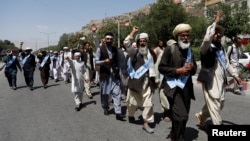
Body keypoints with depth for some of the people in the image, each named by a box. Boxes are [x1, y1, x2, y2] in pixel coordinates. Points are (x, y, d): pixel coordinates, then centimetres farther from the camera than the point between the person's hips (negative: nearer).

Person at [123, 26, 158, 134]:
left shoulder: (150, 53, 10)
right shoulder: (134, 52, -5)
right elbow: (126, 43, -22)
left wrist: (153, 78, 15)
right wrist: (133, 31, -18)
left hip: (147, 81, 4)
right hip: (135, 80, -3)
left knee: (148, 103, 1)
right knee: (133, 101, 11)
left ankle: (146, 123, 11)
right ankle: (131, 115, 39)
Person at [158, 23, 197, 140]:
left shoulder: (189, 50, 14)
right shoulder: (170, 48, -6)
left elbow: (194, 69, 18)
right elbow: (161, 68, -10)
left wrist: (192, 67, -5)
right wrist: (177, 71, -19)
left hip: (186, 87, 7)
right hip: (174, 86, -6)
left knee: (183, 116, 15)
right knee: (180, 116, -14)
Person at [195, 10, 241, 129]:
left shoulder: (220, 48, 14)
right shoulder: (206, 48, -12)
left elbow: (226, 63, 23)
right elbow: (207, 39, -36)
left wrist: (235, 75, 22)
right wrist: (216, 22, -32)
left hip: (220, 81, 9)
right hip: (210, 82, -9)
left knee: (220, 105, 20)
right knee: (214, 107, -2)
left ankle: (201, 116, 42)